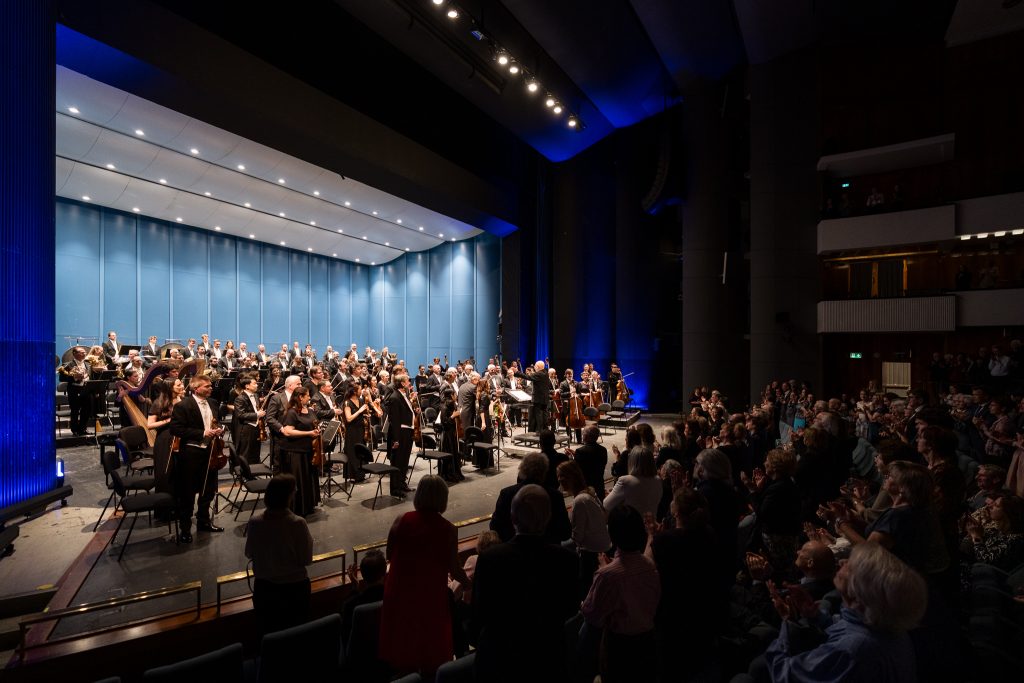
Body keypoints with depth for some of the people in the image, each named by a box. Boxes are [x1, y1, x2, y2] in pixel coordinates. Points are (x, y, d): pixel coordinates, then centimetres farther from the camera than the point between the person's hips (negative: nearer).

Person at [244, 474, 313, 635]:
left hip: (264, 588, 2)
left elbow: (249, 554, 2)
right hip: (295, 587, -2)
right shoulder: (298, 523, -25)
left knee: (269, 634, 25)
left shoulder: (255, 522, -17)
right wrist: (309, 538, 0)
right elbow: (306, 559, -15)